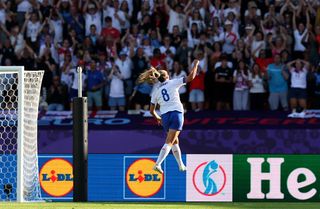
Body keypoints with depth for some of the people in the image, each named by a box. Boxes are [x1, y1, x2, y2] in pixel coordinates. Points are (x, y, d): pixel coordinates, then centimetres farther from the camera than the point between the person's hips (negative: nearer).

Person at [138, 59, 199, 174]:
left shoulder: (156, 92, 15)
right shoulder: (173, 83, 6)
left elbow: (152, 111, 19)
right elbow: (190, 77, 2)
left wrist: (158, 118, 38)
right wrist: (195, 65, 17)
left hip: (165, 116, 4)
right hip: (176, 113, -4)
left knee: (175, 141, 21)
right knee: (169, 142, -10)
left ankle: (181, 165, 26)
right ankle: (157, 164, -24)